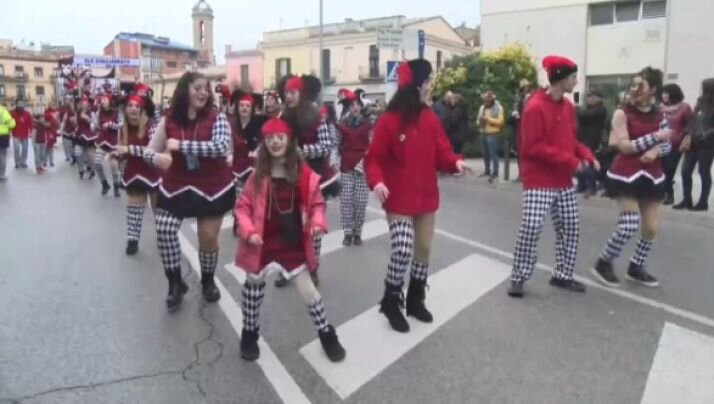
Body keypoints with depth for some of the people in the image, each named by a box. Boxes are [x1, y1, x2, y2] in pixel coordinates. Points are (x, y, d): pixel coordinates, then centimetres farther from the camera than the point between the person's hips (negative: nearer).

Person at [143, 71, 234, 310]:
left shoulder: (216, 118, -9)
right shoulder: (169, 120, -2)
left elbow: (221, 147, -26)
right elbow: (149, 150, 4)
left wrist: (181, 145, -25)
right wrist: (157, 157, -21)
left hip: (213, 186, -1)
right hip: (177, 185, 2)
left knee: (209, 237, 8)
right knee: (164, 229, -13)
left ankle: (208, 281, 35)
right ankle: (175, 283, 10)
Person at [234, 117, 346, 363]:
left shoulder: (305, 174, -6)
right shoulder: (258, 175, -5)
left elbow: (316, 203, 3)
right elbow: (243, 206, -1)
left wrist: (317, 223, -15)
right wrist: (248, 231, -15)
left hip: (294, 244, 0)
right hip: (263, 243, 1)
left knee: (308, 290, 5)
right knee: (253, 287, 15)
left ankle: (327, 335, 25)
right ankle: (249, 334, 37)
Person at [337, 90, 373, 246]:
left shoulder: (368, 124, 2)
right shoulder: (342, 125, 5)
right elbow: (336, 146, 6)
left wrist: (363, 162, -11)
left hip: (363, 168, -1)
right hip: (346, 168, 1)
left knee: (361, 202, -1)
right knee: (346, 201, -2)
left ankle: (357, 233, 11)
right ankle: (348, 232, 8)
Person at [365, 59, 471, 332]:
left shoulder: (431, 119, 3)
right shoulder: (389, 121, -14)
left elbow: (441, 153, 4)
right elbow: (374, 158, -12)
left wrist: (455, 162, -17)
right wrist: (376, 181, -30)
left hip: (426, 197, 6)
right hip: (398, 199, -6)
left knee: (424, 249, 13)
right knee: (403, 250, -15)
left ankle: (415, 300, 33)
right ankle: (390, 302, 11)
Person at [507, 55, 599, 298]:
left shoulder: (568, 106, 10)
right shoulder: (535, 107, -15)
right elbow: (532, 147, -20)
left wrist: (586, 156, -1)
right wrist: (570, 160, -20)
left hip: (563, 181, 9)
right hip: (539, 181, -8)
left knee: (570, 228, 11)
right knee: (531, 228, -12)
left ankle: (563, 275, 25)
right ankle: (518, 278, 2)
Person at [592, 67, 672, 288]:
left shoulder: (659, 114, 7)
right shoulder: (623, 113, -9)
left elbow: (666, 144, 10)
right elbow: (624, 146, -16)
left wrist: (656, 151, -11)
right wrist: (655, 137, -21)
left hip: (651, 175, 6)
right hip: (626, 175, -6)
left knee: (651, 228, 9)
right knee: (630, 224, -15)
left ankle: (636, 268, 29)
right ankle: (603, 263, 6)